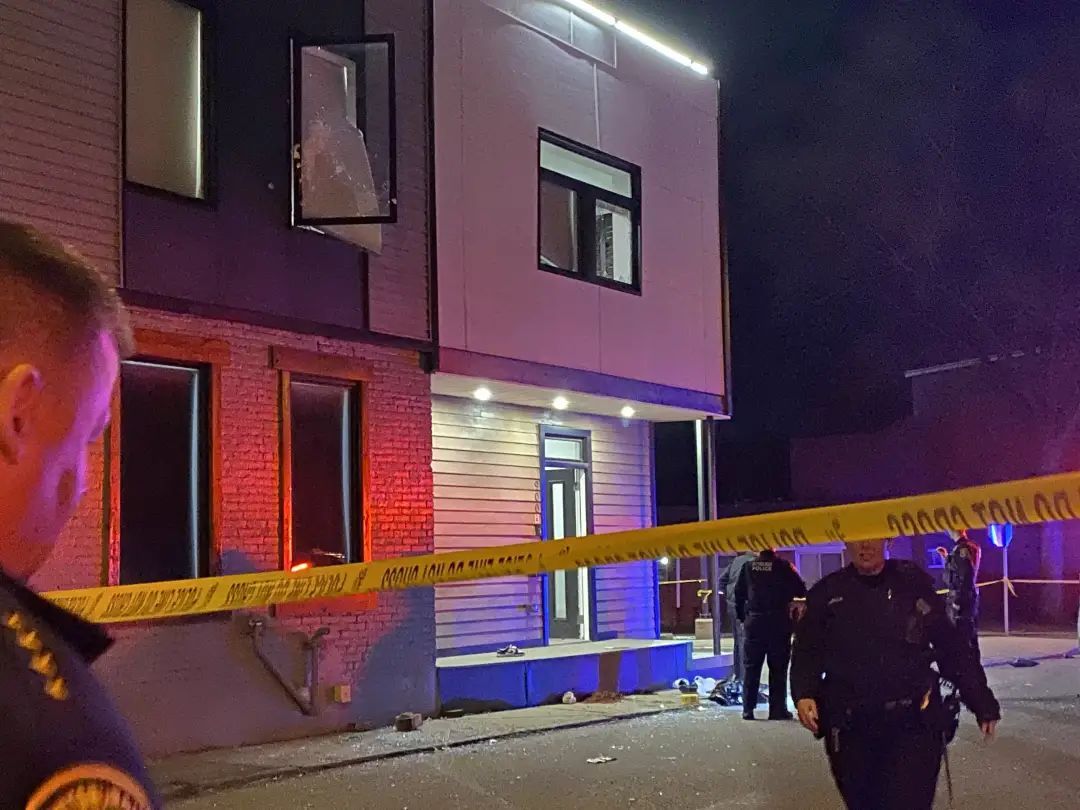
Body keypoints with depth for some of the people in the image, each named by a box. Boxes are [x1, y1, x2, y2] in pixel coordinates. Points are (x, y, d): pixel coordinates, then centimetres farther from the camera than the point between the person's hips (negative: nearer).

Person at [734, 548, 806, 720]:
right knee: (778, 667, 3)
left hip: (754, 621, 3)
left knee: (751, 666, 7)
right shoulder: (783, 566, -6)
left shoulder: (748, 566, 4)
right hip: (779, 622, -3)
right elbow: (801, 591, -5)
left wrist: (742, 616, 16)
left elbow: (739, 594, 8)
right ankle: (777, 709, 2)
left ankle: (748, 708, 6)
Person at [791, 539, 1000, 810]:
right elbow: (807, 653, 7)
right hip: (851, 728, 2)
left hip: (914, 724, -2)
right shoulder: (827, 593, 5)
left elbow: (953, 648, 4)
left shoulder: (913, 583, 2)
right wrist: (804, 694, -11)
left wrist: (983, 703, 4)